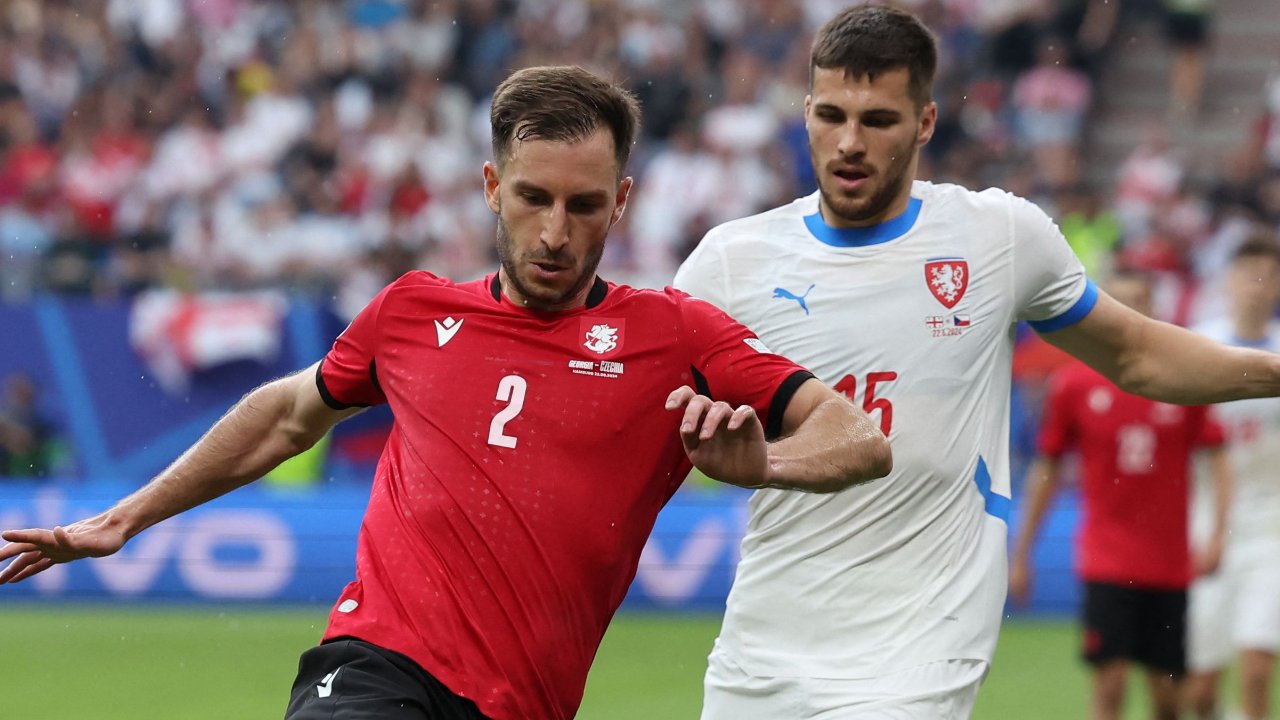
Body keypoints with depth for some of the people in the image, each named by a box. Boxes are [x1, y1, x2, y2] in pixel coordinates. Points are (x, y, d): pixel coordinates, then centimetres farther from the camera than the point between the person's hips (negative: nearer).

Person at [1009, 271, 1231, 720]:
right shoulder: (1074, 383, -1)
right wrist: (1020, 553, 9)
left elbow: (1217, 459, 5)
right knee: (1110, 682, -11)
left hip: (1170, 562, 2)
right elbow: (1046, 470, 7)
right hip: (1106, 561, -2)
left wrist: (1217, 535, -8)